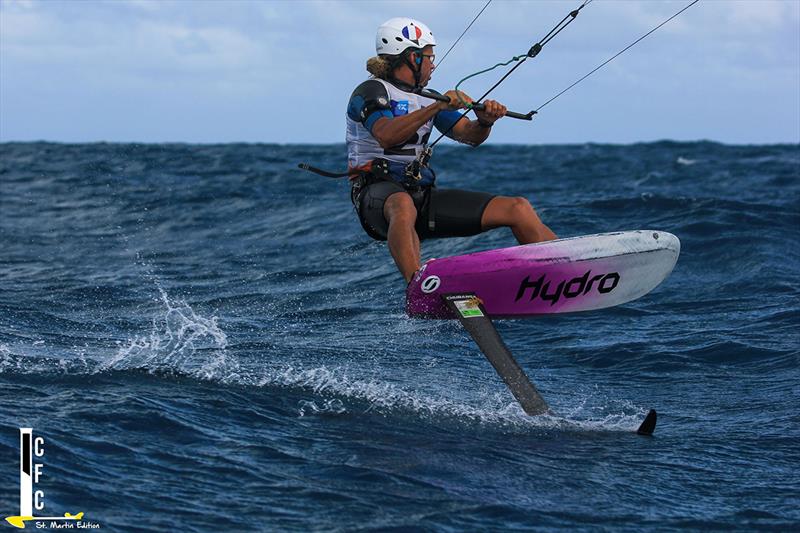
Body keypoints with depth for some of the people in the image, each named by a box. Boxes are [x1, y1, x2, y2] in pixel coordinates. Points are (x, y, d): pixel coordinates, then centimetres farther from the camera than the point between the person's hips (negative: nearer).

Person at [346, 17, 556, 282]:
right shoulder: (371, 91, -4)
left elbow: (469, 135, 9)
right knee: (403, 206, -45)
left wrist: (485, 121, -14)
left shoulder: (427, 99, 20)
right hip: (379, 193, -7)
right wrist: (437, 107, -30)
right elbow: (385, 136, -24)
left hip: (424, 194, 7)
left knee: (517, 208, -3)